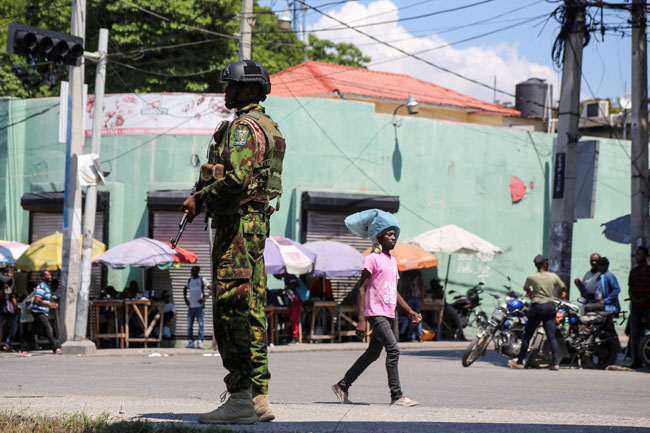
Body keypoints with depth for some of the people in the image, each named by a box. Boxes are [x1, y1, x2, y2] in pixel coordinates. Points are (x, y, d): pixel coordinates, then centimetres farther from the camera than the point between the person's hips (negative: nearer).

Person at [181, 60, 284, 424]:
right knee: (252, 310, 10)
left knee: (232, 309, -10)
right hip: (258, 222, 10)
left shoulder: (244, 126, -12)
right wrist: (204, 197, 16)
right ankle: (259, 397, 12)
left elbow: (237, 177, -24)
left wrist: (201, 199, -11)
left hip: (237, 223, -10)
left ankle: (241, 399, -12)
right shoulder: (269, 127, 20)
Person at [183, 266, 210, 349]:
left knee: (200, 325, -6)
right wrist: (185, 299, 16)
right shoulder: (190, 280, 14)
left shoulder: (202, 280, -1)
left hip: (200, 306, -5)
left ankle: (200, 342, -7)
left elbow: (211, 289, -3)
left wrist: (205, 298, -12)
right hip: (191, 306, 5)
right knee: (189, 325, 2)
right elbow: (185, 289, 31)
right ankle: (190, 342, 6)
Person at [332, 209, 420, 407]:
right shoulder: (372, 259, -8)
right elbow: (362, 289, -11)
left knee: (373, 353, 13)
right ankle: (397, 396, -14)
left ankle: (342, 385, 24)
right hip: (376, 313, -9)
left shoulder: (392, 260, 18)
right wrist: (361, 320, -17)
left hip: (388, 315, 9)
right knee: (393, 349, -15)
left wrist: (410, 312, 19)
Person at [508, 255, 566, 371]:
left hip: (537, 306, -3)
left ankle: (520, 361, 12)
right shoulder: (553, 276, 0)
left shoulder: (531, 277, -5)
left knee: (527, 335, 7)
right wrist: (559, 292, 36)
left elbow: (526, 288, 16)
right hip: (550, 306, 3)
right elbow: (564, 289, 14)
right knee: (552, 337, 2)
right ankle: (556, 362, -7)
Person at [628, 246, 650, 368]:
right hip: (635, 307, 4)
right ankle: (636, 360, 7)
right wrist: (633, 298, -5)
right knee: (634, 333, 2)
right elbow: (630, 288, 14)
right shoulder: (633, 271, 13)